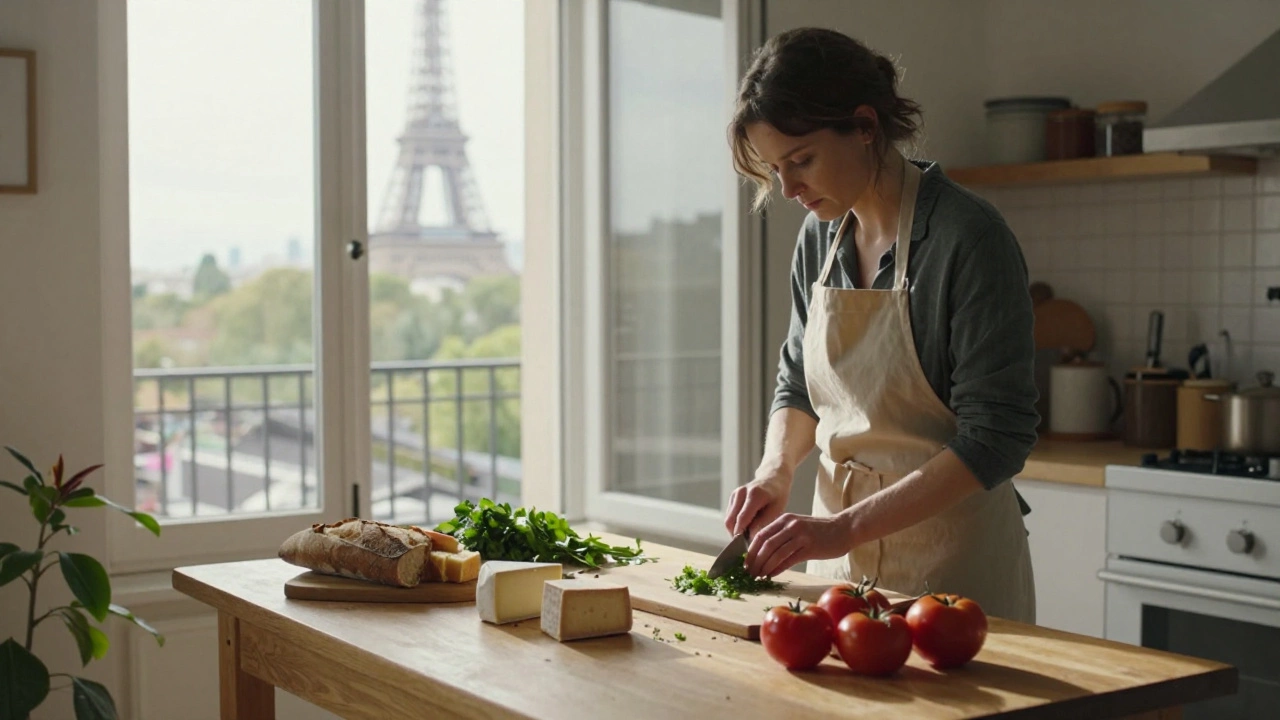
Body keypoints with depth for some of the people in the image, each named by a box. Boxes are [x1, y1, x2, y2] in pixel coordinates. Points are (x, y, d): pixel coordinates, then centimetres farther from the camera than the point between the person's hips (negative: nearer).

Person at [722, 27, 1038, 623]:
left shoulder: (967, 237, -18)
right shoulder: (821, 235, 3)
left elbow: (996, 437, -20)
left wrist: (843, 528, -24)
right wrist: (775, 472, -5)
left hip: (950, 560, -6)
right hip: (838, 552, 6)